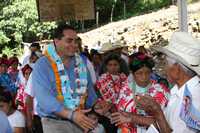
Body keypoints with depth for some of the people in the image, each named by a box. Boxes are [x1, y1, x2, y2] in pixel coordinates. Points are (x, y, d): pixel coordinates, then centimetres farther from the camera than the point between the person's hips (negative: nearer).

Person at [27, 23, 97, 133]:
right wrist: (71, 114, -29)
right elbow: (44, 98, -21)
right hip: (55, 123, -4)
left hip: (80, 120, 5)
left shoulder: (80, 62, 6)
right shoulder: (42, 65, -11)